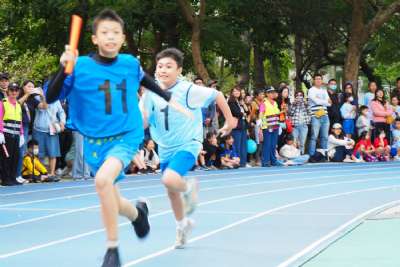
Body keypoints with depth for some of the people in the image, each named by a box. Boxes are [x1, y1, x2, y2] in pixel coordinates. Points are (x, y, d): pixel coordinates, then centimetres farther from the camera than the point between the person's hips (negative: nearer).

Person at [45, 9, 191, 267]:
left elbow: (146, 80, 20)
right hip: (96, 142, 2)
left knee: (103, 179, -30)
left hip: (128, 136, -1)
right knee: (112, 202, 10)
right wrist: (64, 69, -29)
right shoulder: (81, 66, -11)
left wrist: (170, 99, 27)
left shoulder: (131, 63, -3)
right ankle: (138, 212, 48)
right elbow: (50, 97, -14)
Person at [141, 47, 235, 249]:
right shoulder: (151, 93, -4)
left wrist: (230, 120, 5)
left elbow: (217, 95, -2)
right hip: (165, 149, 5)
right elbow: (142, 123, -5)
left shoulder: (189, 90, -15)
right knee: (171, 191, 16)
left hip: (187, 145, -5)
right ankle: (183, 224, 42)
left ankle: (189, 189, 6)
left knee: (170, 180, -29)